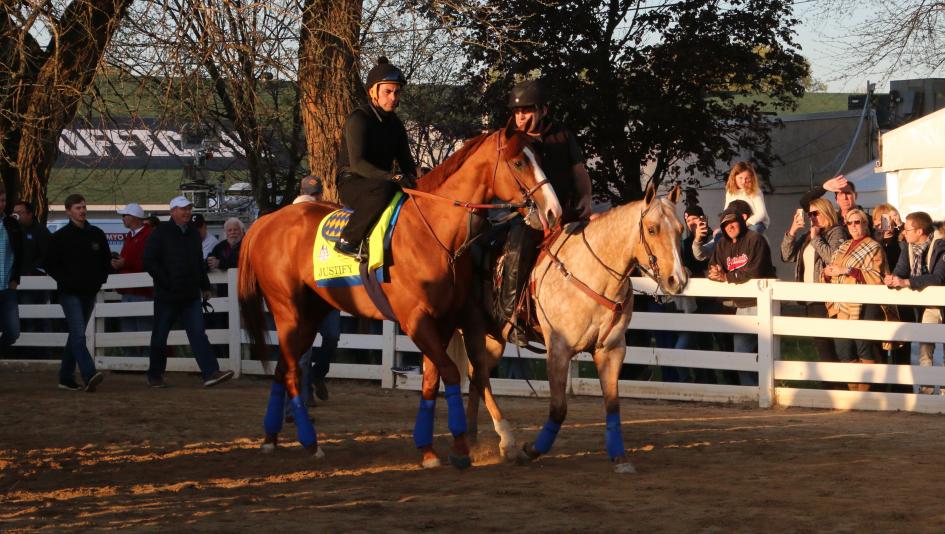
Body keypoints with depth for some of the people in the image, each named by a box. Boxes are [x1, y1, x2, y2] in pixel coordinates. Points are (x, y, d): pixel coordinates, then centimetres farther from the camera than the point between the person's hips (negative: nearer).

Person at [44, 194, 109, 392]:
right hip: (70, 293, -5)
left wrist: (100, 280, 6)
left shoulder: (97, 234, 9)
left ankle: (66, 377, 20)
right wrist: (66, 281, -10)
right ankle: (89, 375, -30)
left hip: (89, 293, 5)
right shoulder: (60, 237, -2)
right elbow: (50, 265, 0)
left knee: (76, 335, 12)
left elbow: (106, 261, 19)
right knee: (78, 334, -17)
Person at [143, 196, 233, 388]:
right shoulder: (160, 233, -6)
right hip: (167, 297, -4)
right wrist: (166, 283, -14)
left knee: (198, 334, -6)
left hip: (190, 296, 5)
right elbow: (149, 262, -12)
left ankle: (211, 373, -16)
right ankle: (155, 376, 19)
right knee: (160, 337, 6)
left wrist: (205, 286, 19)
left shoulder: (193, 233, 13)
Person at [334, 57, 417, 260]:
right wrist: (392, 177, -33)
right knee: (385, 189, -40)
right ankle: (348, 241, -32)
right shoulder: (358, 120, -13)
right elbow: (357, 163, -23)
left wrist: (410, 177, -9)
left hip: (381, 181, 8)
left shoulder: (395, 123, 14)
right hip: (351, 184, -8)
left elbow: (405, 159, 16)